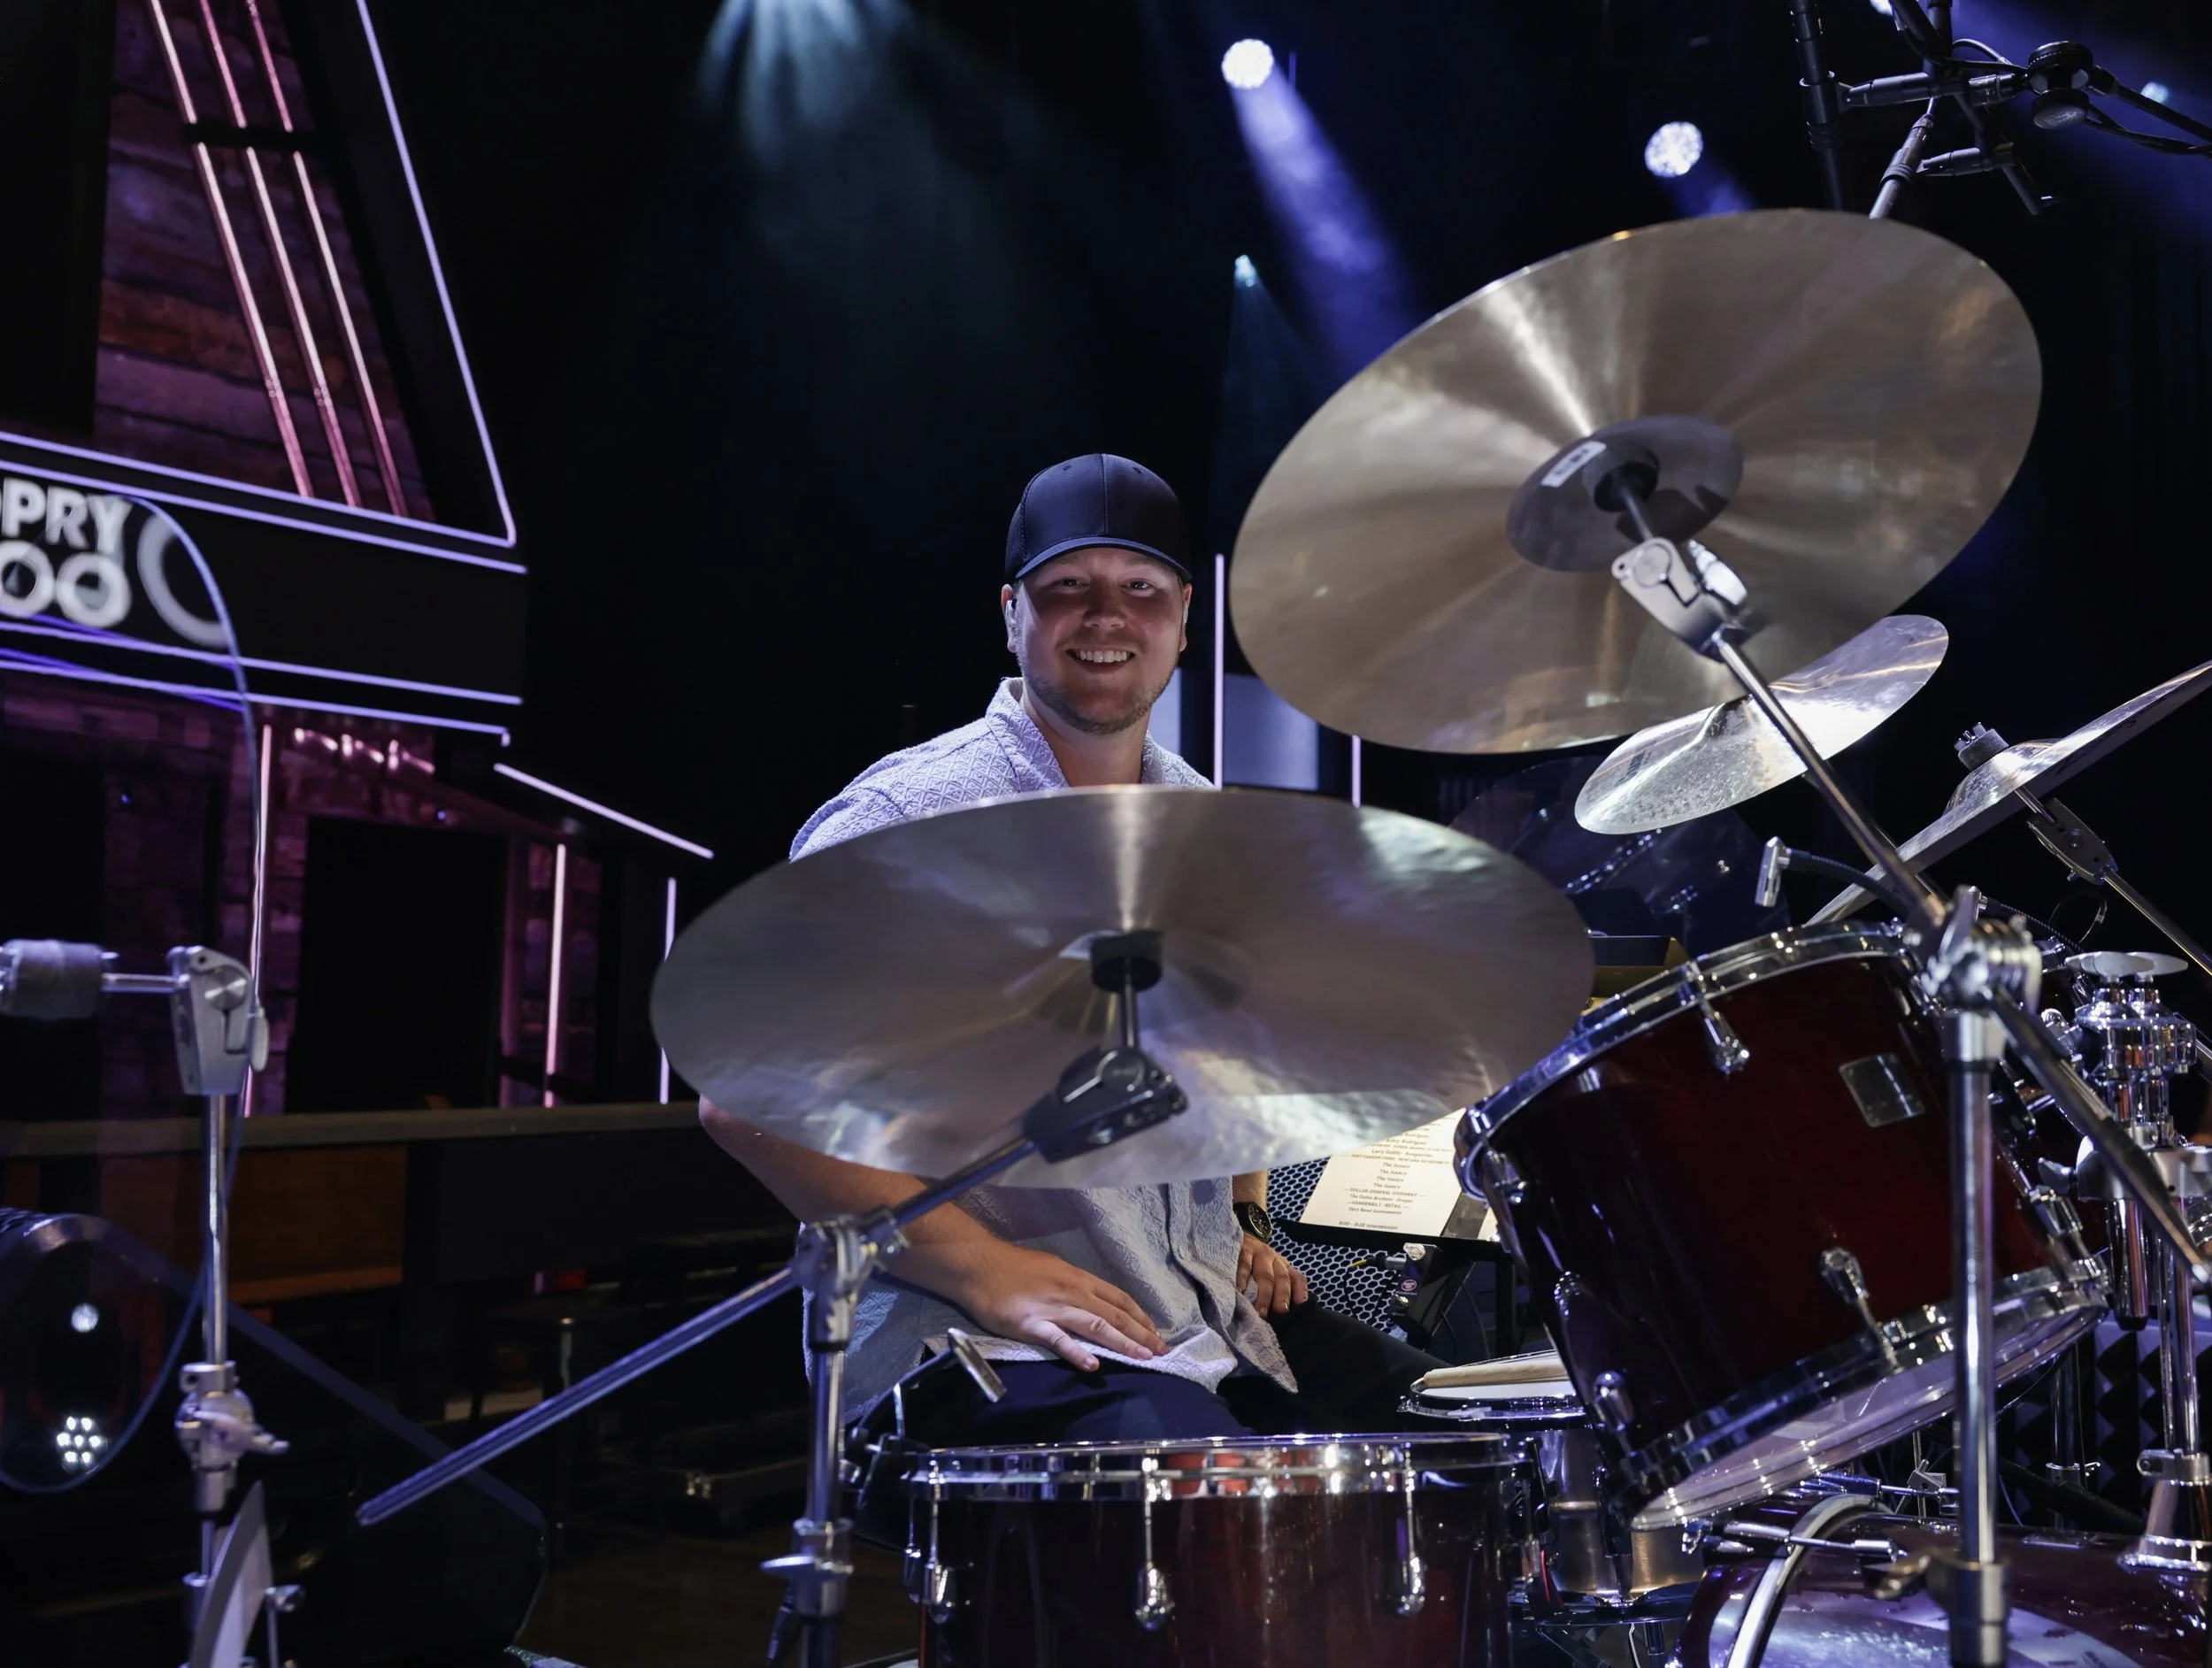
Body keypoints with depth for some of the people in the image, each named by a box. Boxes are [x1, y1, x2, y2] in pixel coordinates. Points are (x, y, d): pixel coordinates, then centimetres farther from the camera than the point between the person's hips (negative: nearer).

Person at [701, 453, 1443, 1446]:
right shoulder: (905, 822, -11)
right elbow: (746, 1098, -16)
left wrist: (1247, 1222, 13)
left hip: (1207, 1317, 8)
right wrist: (983, 1269, -21)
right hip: (971, 1341, -7)